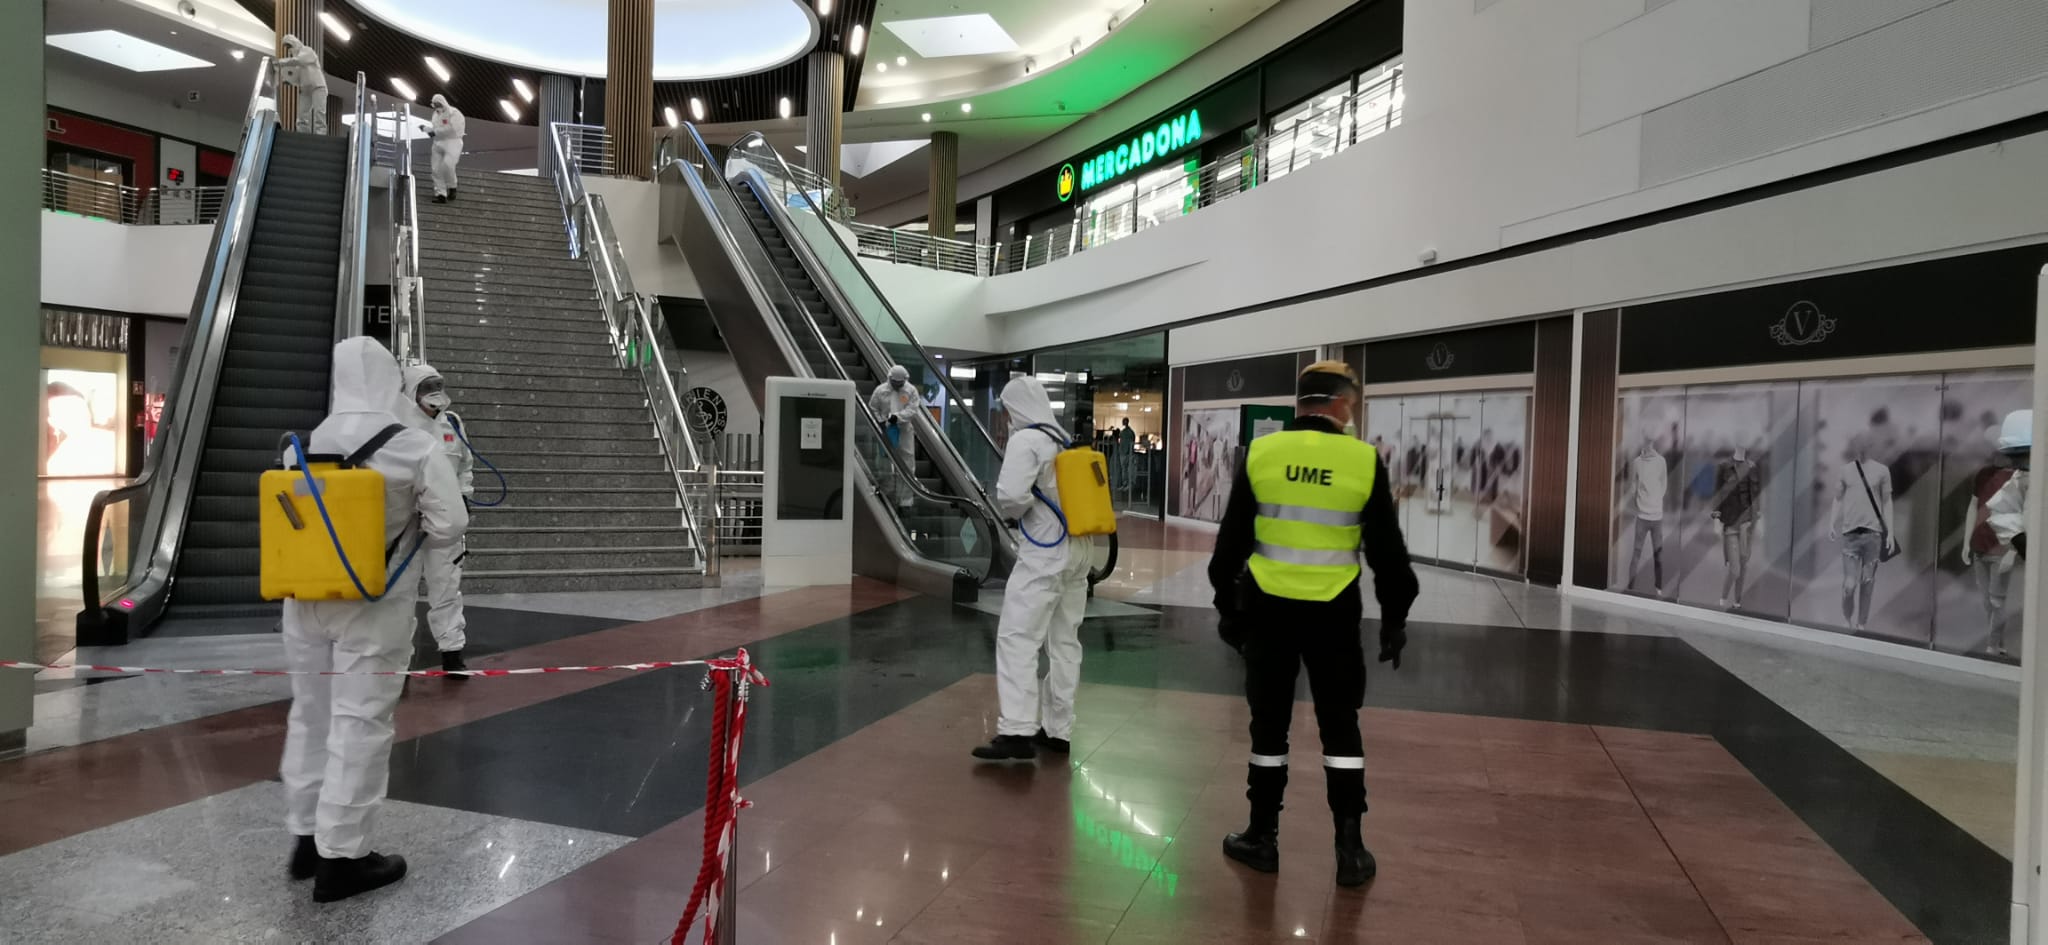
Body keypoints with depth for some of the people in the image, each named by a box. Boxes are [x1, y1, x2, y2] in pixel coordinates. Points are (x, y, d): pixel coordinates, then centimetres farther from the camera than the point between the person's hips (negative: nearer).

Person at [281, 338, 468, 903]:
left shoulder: (304, 445, 1)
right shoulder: (414, 447, -14)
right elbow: (450, 526, -13)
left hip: (307, 600, 5)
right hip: (373, 605, -5)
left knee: (311, 715, 17)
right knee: (360, 723, 1)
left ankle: (307, 839, 29)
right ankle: (340, 857, 7)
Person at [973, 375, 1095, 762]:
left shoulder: (1026, 440, -10)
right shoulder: (1067, 440, 15)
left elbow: (1012, 495, -22)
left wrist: (1013, 512, -2)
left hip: (1045, 552, -9)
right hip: (1079, 549, 9)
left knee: (1017, 639, -8)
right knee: (1065, 641, 12)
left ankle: (1018, 732, -14)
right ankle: (1058, 730, 19)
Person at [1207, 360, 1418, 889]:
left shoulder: (1259, 454, -3)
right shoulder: (1365, 460, -5)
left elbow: (1231, 541, 2)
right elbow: (1387, 552, 0)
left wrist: (1227, 606, 12)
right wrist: (1395, 618, 11)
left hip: (1268, 608, 1)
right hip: (1333, 613, 0)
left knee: (1269, 722, 12)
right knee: (1340, 726, 12)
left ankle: (1262, 838, 21)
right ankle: (1350, 849, 14)